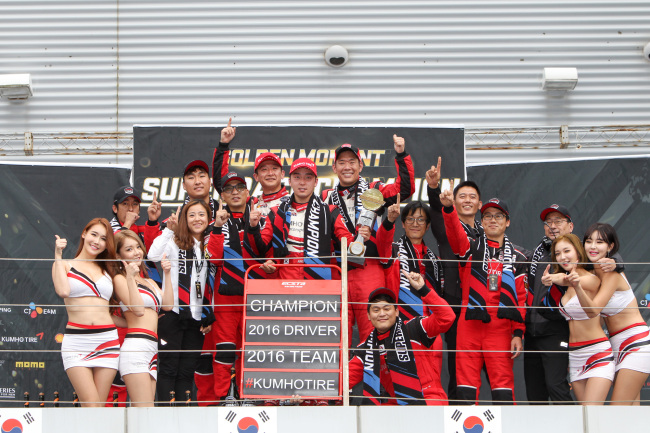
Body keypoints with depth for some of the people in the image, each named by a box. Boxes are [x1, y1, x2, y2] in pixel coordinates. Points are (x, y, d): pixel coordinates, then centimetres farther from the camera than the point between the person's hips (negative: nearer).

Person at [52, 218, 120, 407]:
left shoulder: (107, 270, 18)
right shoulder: (65, 265, 9)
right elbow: (63, 291, -12)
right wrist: (58, 256, -4)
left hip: (107, 341, 3)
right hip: (76, 342, -3)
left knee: (99, 407, 0)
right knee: (91, 407, -15)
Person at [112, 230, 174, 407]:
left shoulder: (149, 282, 24)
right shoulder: (120, 279, 1)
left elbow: (167, 305, 9)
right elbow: (138, 309, -12)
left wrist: (167, 274, 12)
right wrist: (130, 277, -13)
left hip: (153, 349, 8)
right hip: (135, 346, -8)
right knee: (144, 413, -17)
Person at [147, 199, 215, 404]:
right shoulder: (174, 241, 1)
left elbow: (212, 286, 16)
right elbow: (153, 257, -20)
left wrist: (210, 317, 9)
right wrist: (168, 230, -21)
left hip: (197, 318, 4)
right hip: (172, 314, -4)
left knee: (187, 371, 5)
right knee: (168, 368, -4)